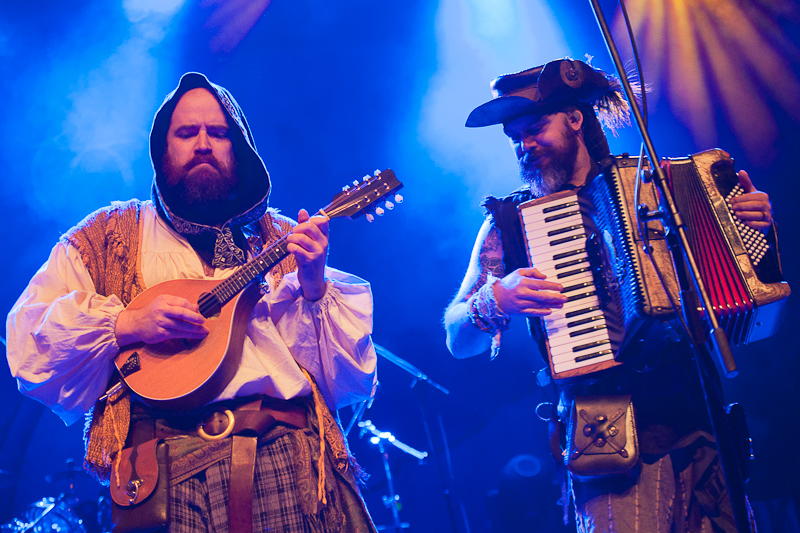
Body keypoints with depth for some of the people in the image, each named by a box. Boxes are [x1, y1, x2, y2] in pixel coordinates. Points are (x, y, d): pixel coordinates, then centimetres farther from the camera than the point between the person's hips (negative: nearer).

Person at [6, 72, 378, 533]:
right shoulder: (109, 233, 16)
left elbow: (353, 381, 10)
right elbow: (26, 343, 6)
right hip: (170, 462, -1)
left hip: (294, 453, 2)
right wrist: (127, 324, -8)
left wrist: (315, 289, -6)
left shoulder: (286, 239, 17)